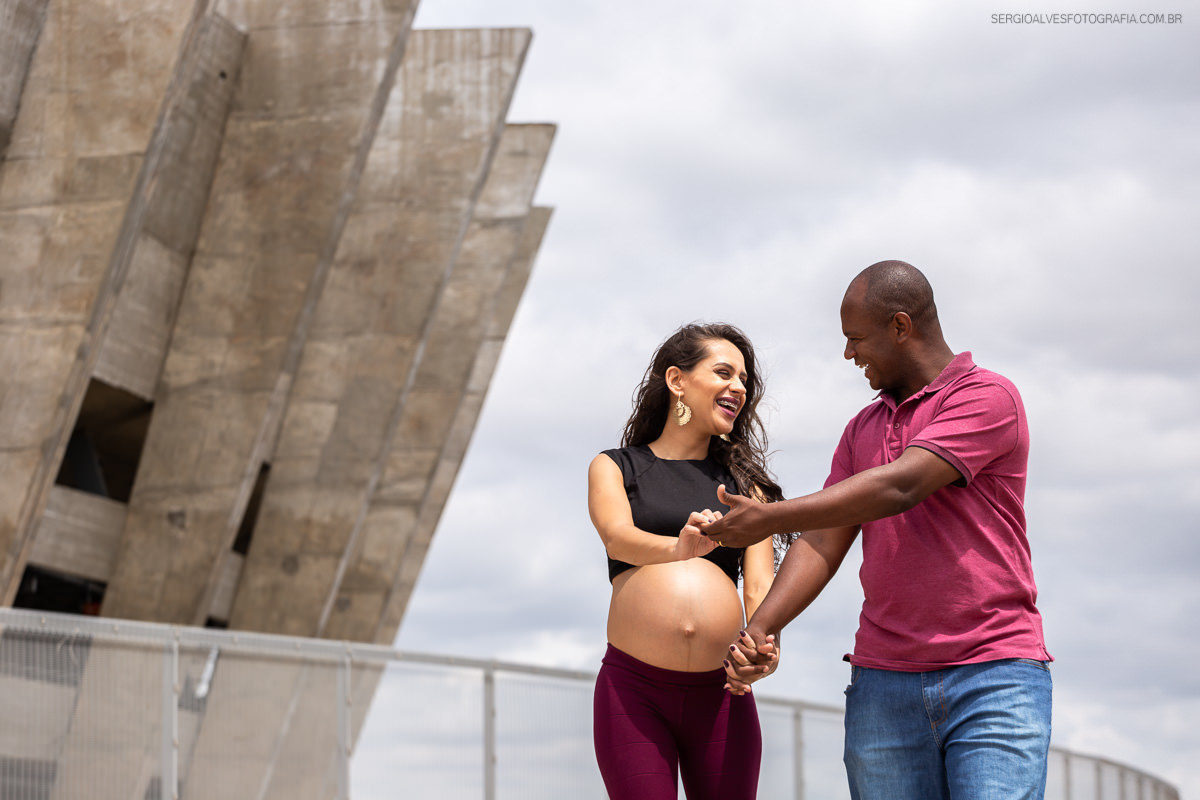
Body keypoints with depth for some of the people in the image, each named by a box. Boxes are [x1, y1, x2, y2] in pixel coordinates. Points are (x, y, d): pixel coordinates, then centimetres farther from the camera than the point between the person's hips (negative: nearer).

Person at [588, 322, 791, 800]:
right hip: (633, 687, -2)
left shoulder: (743, 484, 18)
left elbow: (759, 585, 6)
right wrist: (677, 548, -33)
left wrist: (762, 644, -17)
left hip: (719, 691, 2)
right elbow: (617, 536, -10)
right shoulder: (615, 468, 11)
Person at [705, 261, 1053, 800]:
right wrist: (759, 629, -2)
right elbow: (823, 545, 14)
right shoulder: (862, 431, 21)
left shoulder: (988, 397, -3)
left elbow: (899, 488, -15)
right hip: (883, 684, 6)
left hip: (993, 679, -6)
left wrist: (767, 520, -10)